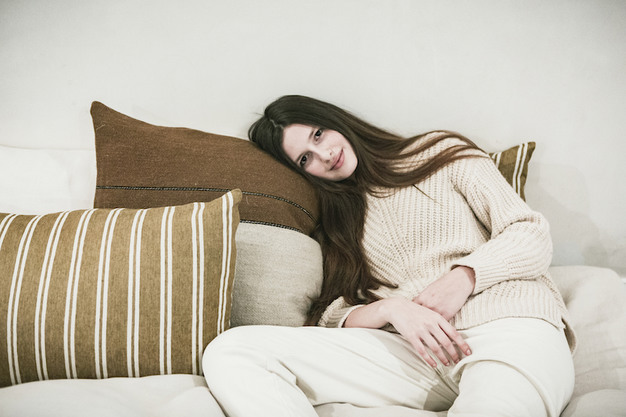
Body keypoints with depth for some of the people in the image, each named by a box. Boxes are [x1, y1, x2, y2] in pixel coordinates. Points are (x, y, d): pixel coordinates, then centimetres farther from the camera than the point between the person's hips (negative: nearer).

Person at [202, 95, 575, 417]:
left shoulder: (442, 153, 18)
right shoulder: (335, 223, 26)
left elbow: (533, 235, 8)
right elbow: (335, 318, 12)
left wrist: (464, 276, -10)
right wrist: (390, 308, -10)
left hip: (510, 325, -4)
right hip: (416, 352, 4)